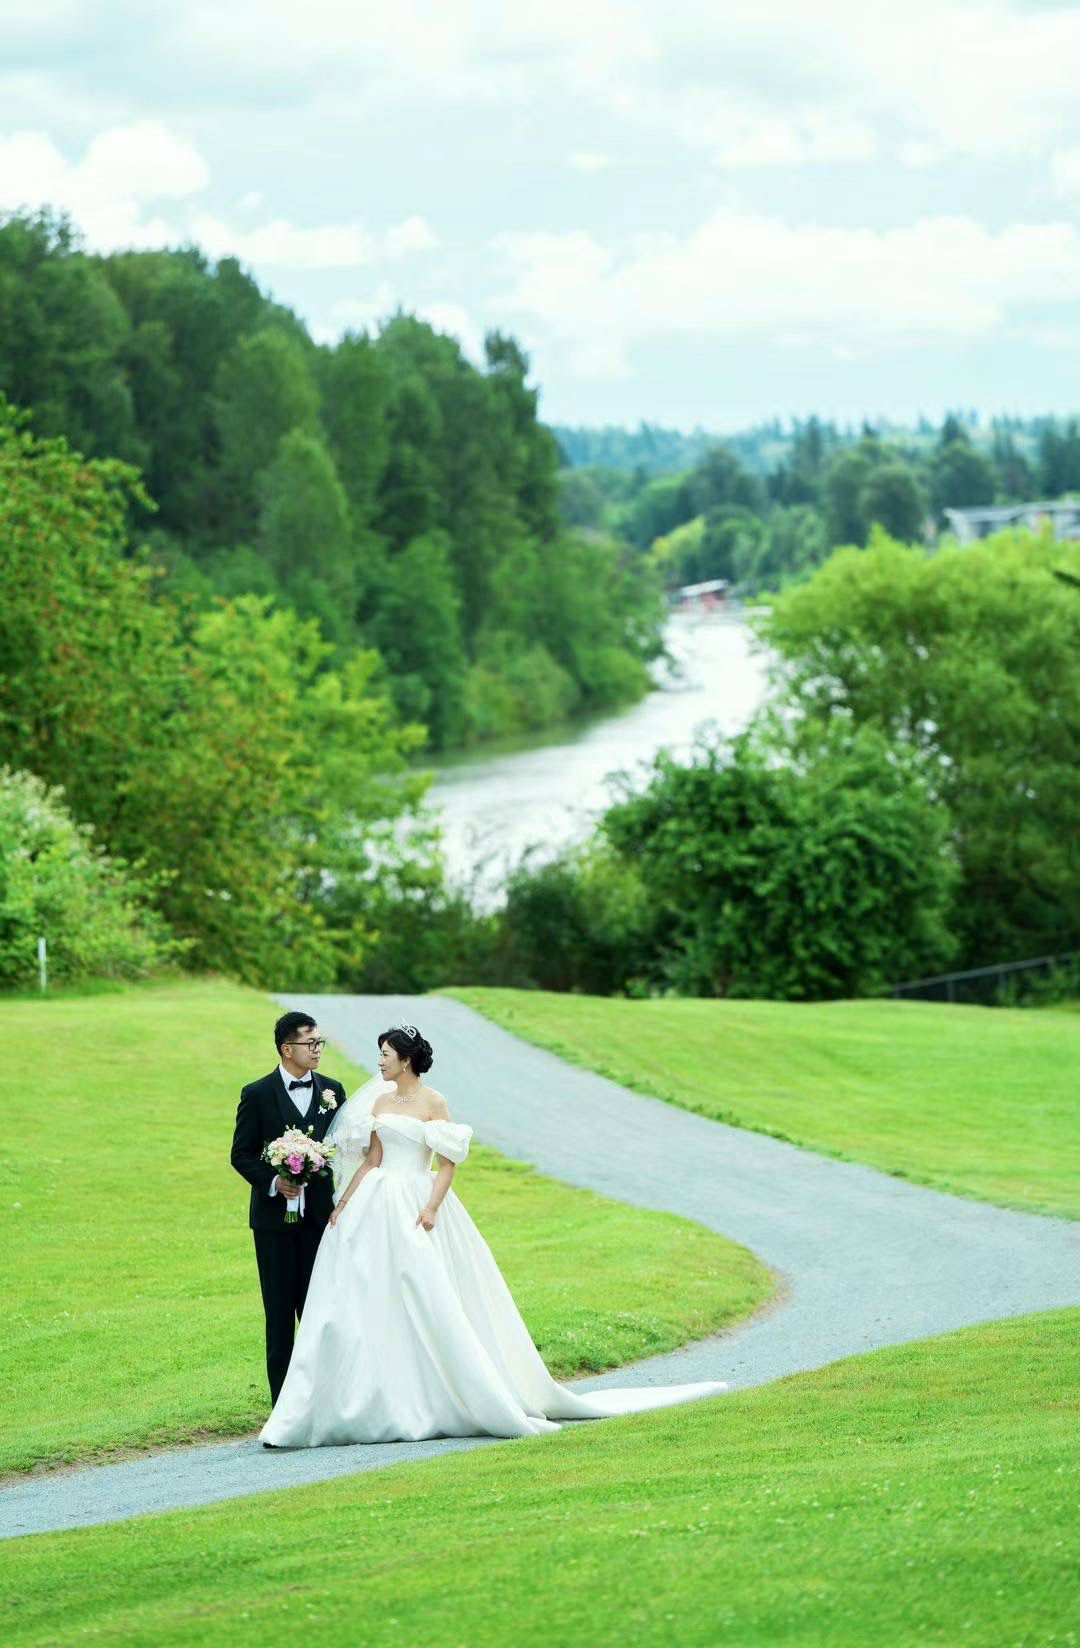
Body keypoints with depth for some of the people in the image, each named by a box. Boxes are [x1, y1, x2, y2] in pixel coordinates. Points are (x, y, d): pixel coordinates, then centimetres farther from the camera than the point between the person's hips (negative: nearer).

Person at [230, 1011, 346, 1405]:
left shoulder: (332, 1091, 7)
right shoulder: (257, 1095, -2)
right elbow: (241, 1154, 0)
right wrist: (272, 1182, -17)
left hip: (320, 1215, 2)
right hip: (275, 1216, -2)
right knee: (279, 1312, 3)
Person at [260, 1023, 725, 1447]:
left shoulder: (432, 1102, -4)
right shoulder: (379, 1101, 12)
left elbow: (448, 1162, -7)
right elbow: (371, 1160, 14)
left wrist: (431, 1208, -18)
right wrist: (343, 1203, 6)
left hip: (415, 1206, -6)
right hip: (376, 1209, 6)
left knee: (428, 1303, -7)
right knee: (369, 1305, 2)